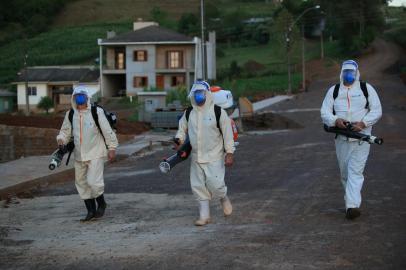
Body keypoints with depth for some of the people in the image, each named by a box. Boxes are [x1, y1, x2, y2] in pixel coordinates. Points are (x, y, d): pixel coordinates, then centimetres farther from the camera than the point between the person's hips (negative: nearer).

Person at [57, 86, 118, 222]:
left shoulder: (97, 112, -10)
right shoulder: (70, 114, 4)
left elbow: (107, 131, -6)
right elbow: (65, 130, 14)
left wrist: (111, 148, -5)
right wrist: (61, 138, -7)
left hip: (95, 154, -6)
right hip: (79, 156, 6)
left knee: (93, 181, -15)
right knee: (81, 183, 10)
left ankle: (101, 204, 13)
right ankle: (91, 211, 24)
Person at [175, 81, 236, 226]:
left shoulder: (218, 112, -7)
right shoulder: (189, 113, 6)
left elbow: (227, 132, -6)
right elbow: (182, 129, 17)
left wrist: (229, 153, -9)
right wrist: (179, 139, -5)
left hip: (214, 156, -4)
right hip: (196, 157, 4)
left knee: (214, 183, -12)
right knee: (198, 186, 4)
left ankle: (224, 198, 22)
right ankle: (204, 216, 13)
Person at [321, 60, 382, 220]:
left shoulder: (366, 89, 4)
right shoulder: (334, 91, 10)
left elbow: (376, 110, 1)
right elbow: (325, 112, 5)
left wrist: (363, 123, -16)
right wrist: (335, 121, -17)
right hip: (341, 139, 3)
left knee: (355, 172, -12)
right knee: (345, 172, 10)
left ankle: (352, 205, -20)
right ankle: (351, 200, 25)